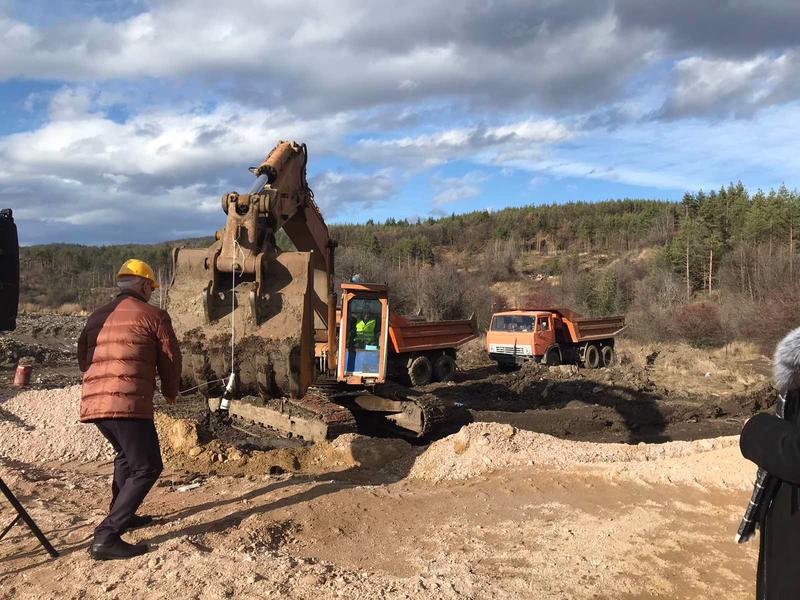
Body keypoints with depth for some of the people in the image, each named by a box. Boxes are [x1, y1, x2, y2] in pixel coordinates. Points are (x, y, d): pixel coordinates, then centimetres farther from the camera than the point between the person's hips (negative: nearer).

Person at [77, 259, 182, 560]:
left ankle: (122, 515, 36)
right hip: (129, 403, -7)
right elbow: (170, 359, 5)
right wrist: (171, 392, 24)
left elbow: (83, 360, 26)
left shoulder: (97, 317, 18)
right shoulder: (153, 315, 1)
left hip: (92, 402, 8)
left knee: (126, 454, 29)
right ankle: (106, 537, -8)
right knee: (147, 468, 0)